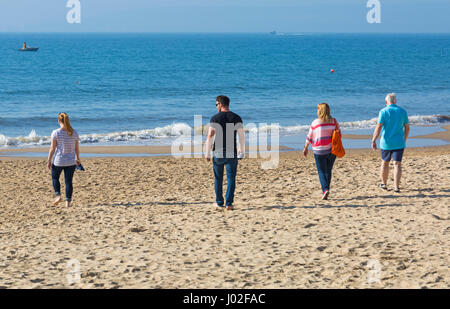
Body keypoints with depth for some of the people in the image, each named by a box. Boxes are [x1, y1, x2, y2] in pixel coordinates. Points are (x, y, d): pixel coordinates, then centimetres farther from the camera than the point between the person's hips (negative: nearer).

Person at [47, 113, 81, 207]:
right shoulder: (74, 133, -1)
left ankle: (58, 195, 5)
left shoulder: (56, 133, -11)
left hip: (58, 161, -2)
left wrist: (49, 160, -2)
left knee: (55, 178, 21)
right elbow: (77, 148, 6)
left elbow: (52, 148, -10)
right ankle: (68, 202, 6)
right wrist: (78, 159, 20)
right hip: (71, 162, 2)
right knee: (68, 181, 8)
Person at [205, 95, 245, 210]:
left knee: (218, 178, 14)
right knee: (231, 178, 2)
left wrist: (207, 153, -4)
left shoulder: (215, 118, -5)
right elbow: (242, 136, 1)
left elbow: (210, 136, -10)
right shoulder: (237, 118, 1)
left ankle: (219, 202, 23)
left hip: (218, 152, 0)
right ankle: (229, 203, -9)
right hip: (232, 153, 0)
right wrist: (242, 150, 16)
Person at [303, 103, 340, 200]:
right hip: (332, 150, 3)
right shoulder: (334, 121, 0)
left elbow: (309, 137, 0)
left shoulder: (315, 123, -9)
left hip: (320, 151, -3)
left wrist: (305, 148, 13)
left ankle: (325, 189, -16)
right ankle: (326, 190, 16)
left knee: (321, 171, 3)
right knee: (328, 170, 15)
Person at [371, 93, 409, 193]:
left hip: (386, 143, -1)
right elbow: (407, 128, 8)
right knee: (397, 164, -1)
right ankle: (396, 187, -10)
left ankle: (384, 184, 28)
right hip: (399, 143, 1)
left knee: (385, 163, 17)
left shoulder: (383, 111, -7)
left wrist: (373, 141, -12)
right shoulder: (403, 111, 3)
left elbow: (378, 127, -14)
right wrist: (404, 140, 20)